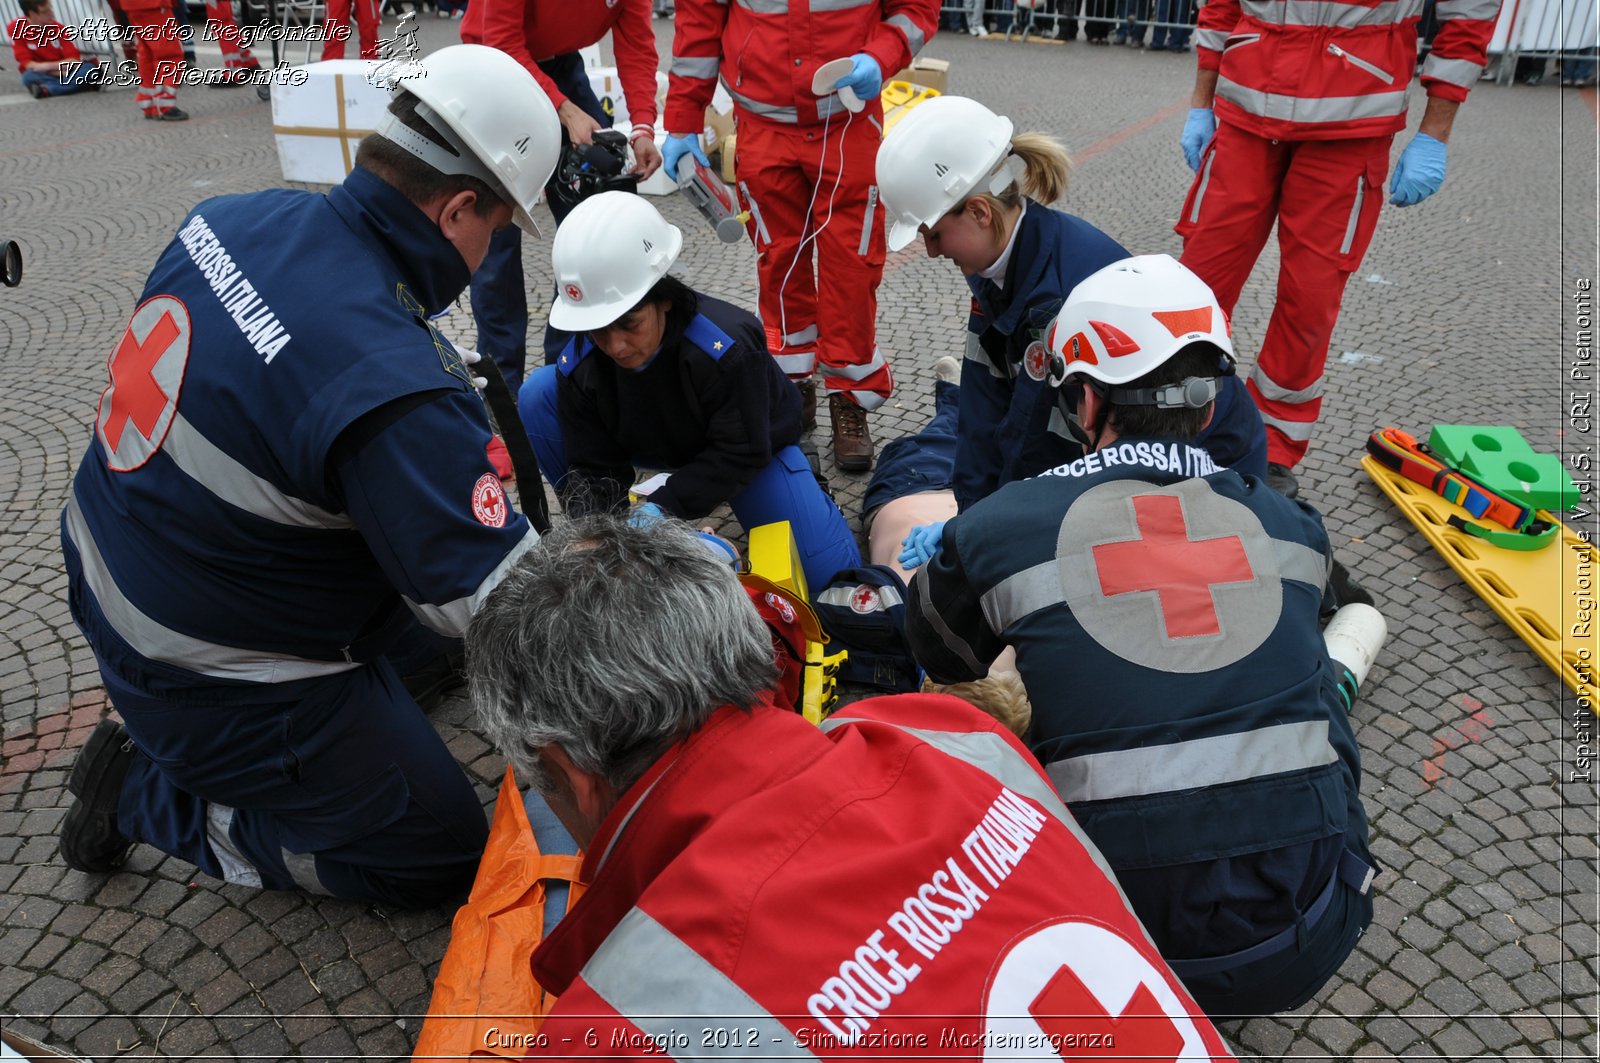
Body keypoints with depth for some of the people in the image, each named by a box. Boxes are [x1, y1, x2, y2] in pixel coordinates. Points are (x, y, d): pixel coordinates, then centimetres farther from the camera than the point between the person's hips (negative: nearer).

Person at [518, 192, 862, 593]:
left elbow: (740, 453, -30)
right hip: (654, 443, 4)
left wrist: (664, 506, -39)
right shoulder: (578, 365, -24)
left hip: (750, 446, -3)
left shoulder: (729, 346, -36)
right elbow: (591, 469, -18)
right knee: (539, 394, -19)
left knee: (830, 572, -19)